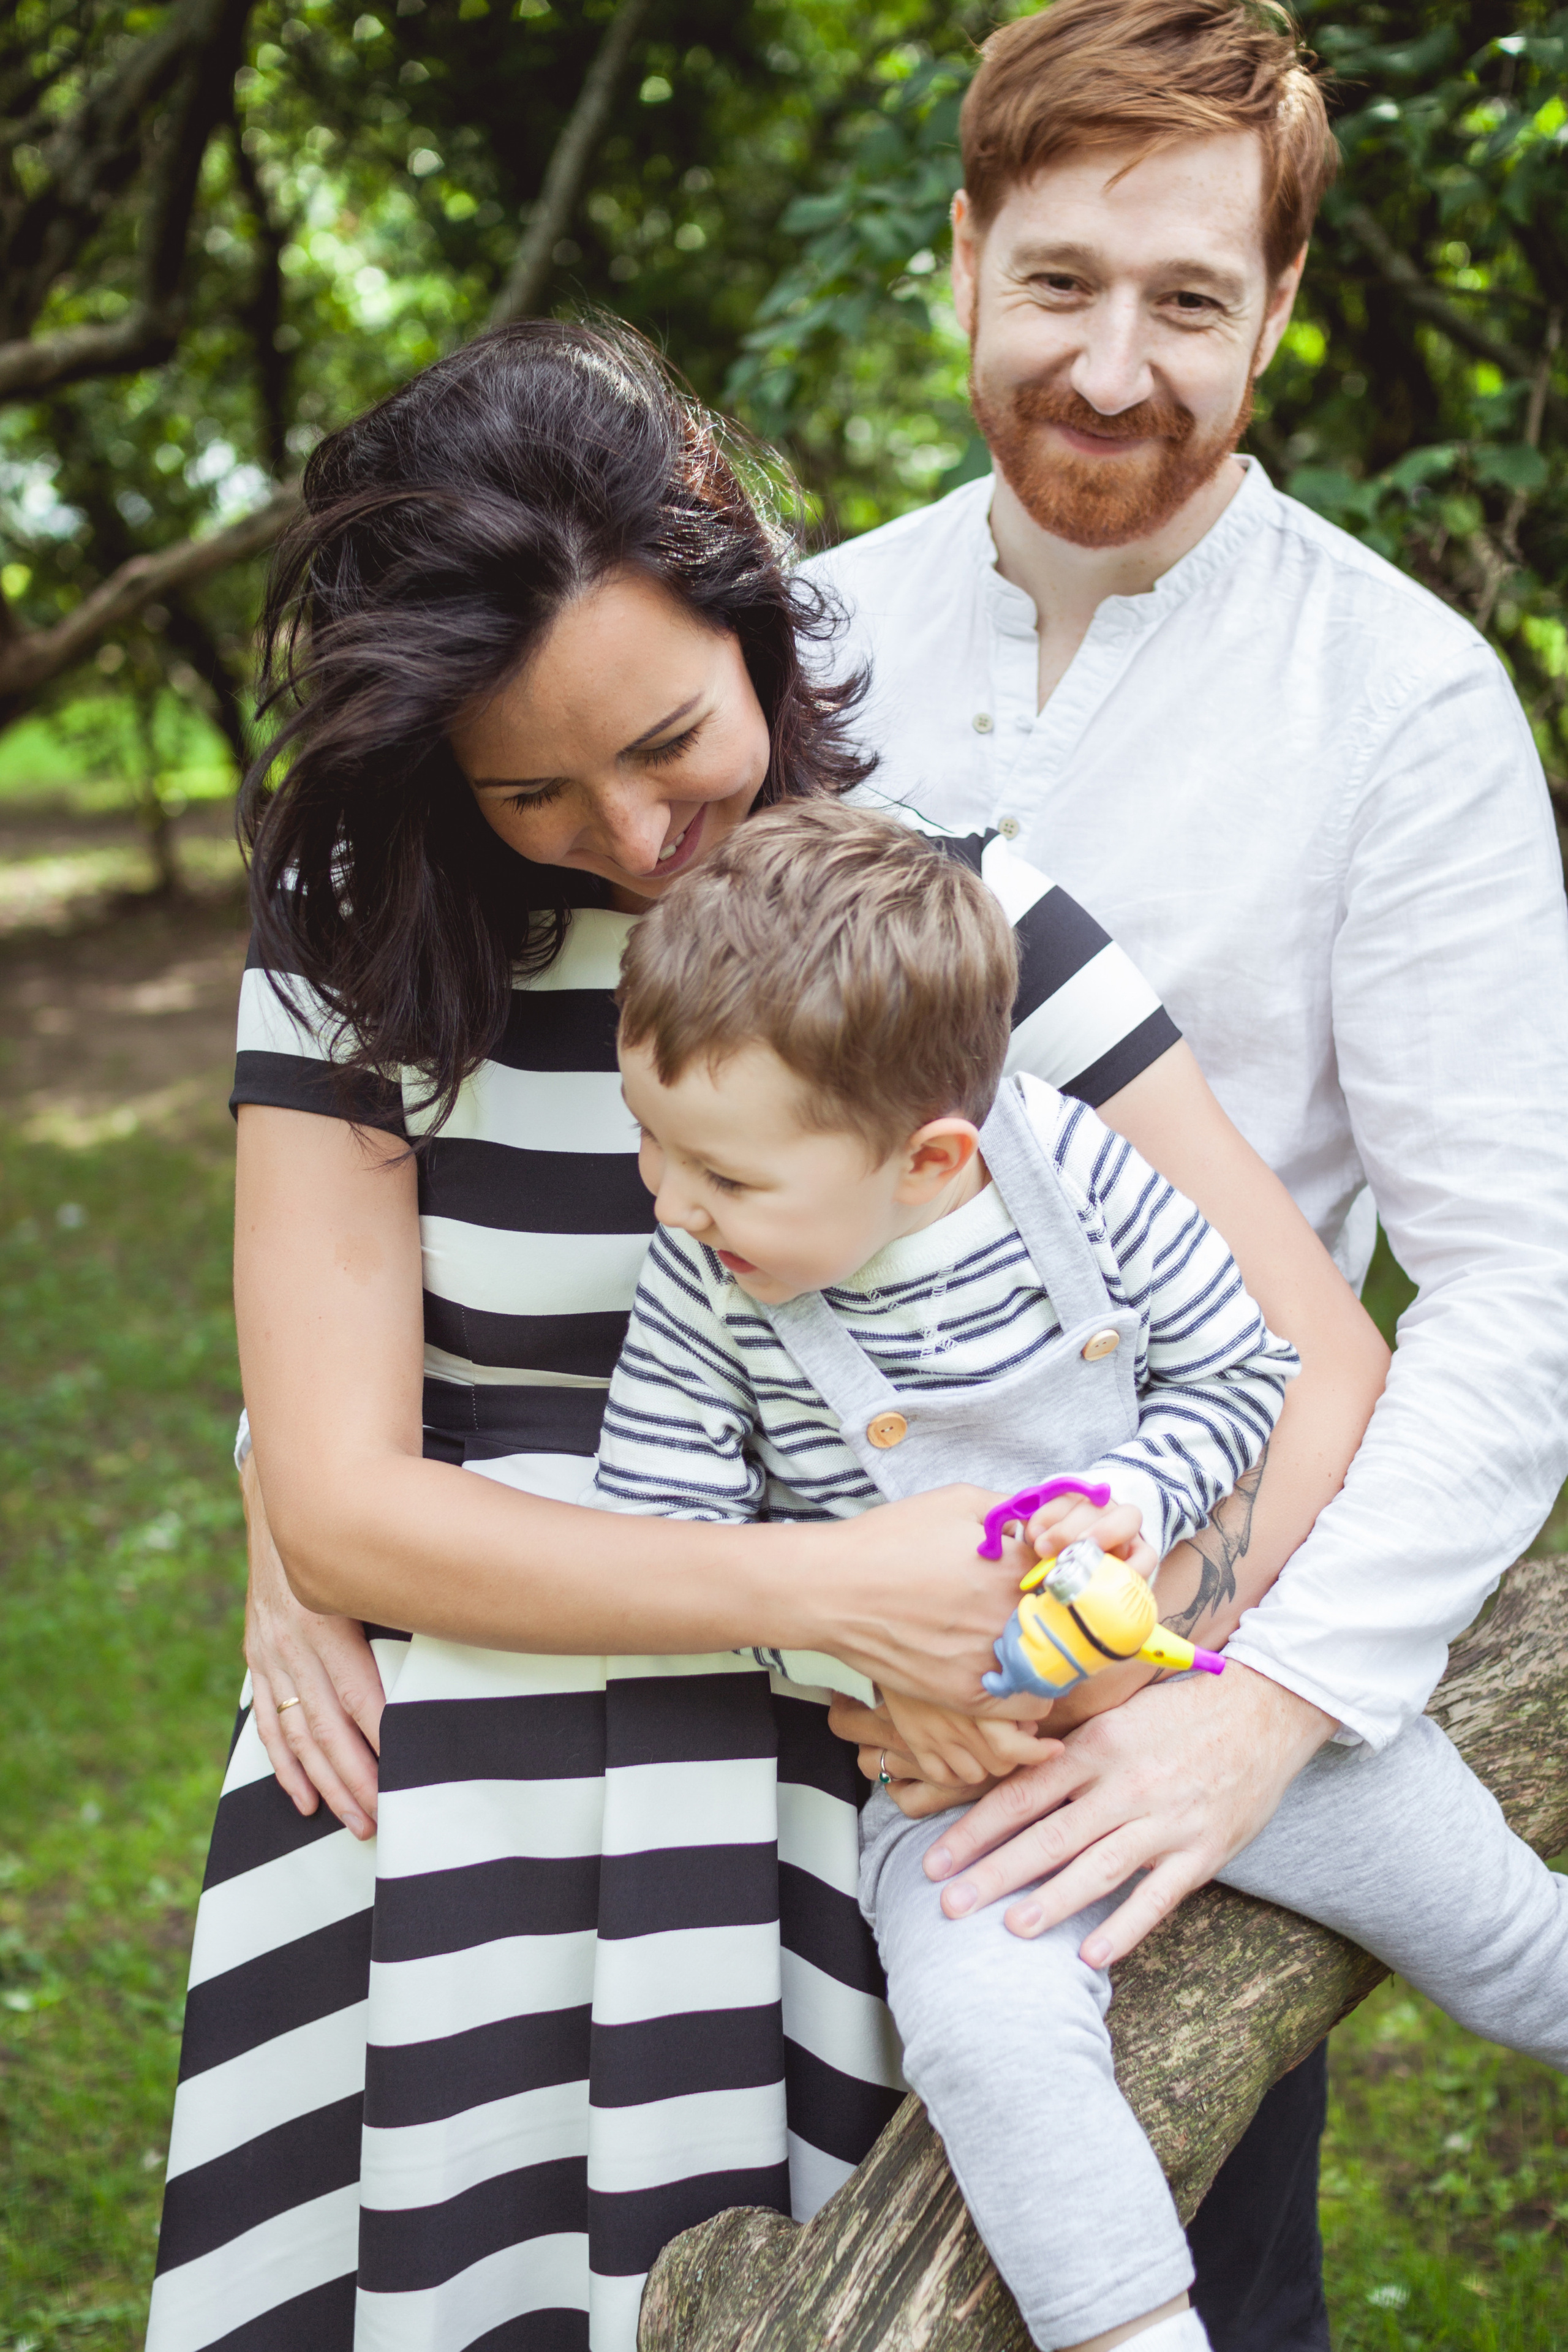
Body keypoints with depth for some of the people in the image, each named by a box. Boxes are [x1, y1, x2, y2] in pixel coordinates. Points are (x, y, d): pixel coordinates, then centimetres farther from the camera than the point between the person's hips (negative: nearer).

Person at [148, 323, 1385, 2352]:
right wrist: (832, 1591, -18)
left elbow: (1321, 1362, -4)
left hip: (850, 1791, 0)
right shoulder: (365, 934, -2)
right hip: (445, 1780, 1)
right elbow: (339, 1500, -8)